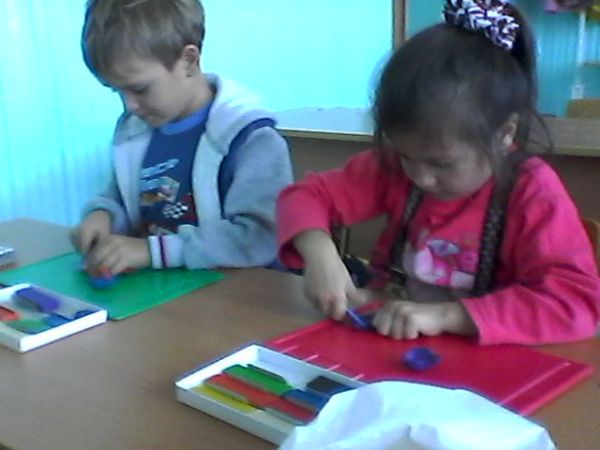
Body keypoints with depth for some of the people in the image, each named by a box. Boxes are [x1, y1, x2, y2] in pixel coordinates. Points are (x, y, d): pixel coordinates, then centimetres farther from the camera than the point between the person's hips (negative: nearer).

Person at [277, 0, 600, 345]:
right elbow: (306, 196, 0)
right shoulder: (393, 166, -3)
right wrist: (319, 253, -21)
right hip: (384, 347, 3)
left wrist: (446, 316, -30)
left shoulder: (534, 193, -16)